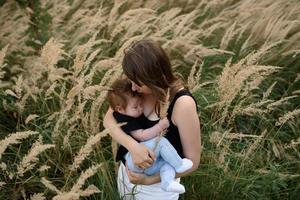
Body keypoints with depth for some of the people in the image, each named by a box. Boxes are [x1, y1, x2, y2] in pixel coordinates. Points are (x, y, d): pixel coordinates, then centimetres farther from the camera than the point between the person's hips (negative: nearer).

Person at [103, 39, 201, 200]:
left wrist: (149, 180, -26)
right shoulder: (140, 86, -15)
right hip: (127, 172, 5)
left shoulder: (182, 104, -28)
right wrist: (132, 145, -30)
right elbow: (108, 119, -13)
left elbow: (192, 162, -20)